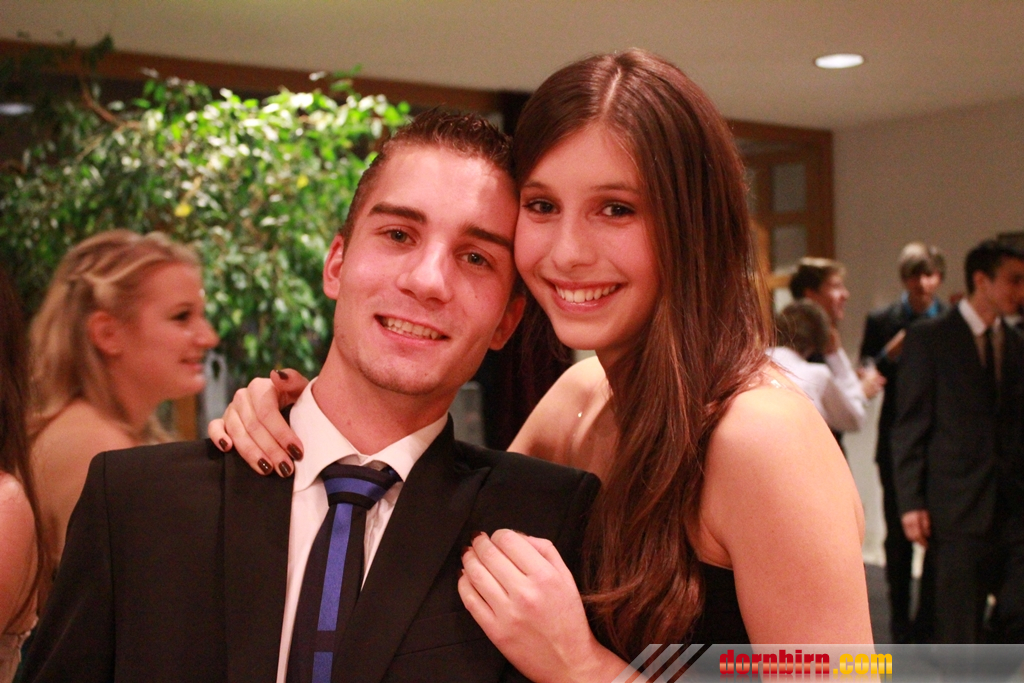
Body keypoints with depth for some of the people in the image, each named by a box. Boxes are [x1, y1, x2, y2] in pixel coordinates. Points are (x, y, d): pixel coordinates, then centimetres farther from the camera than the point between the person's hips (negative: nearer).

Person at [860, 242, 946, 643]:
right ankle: (900, 621, 21)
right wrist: (888, 355, -18)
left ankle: (928, 624, 17)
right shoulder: (882, 321, 1)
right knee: (898, 536, 8)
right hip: (898, 442, 0)